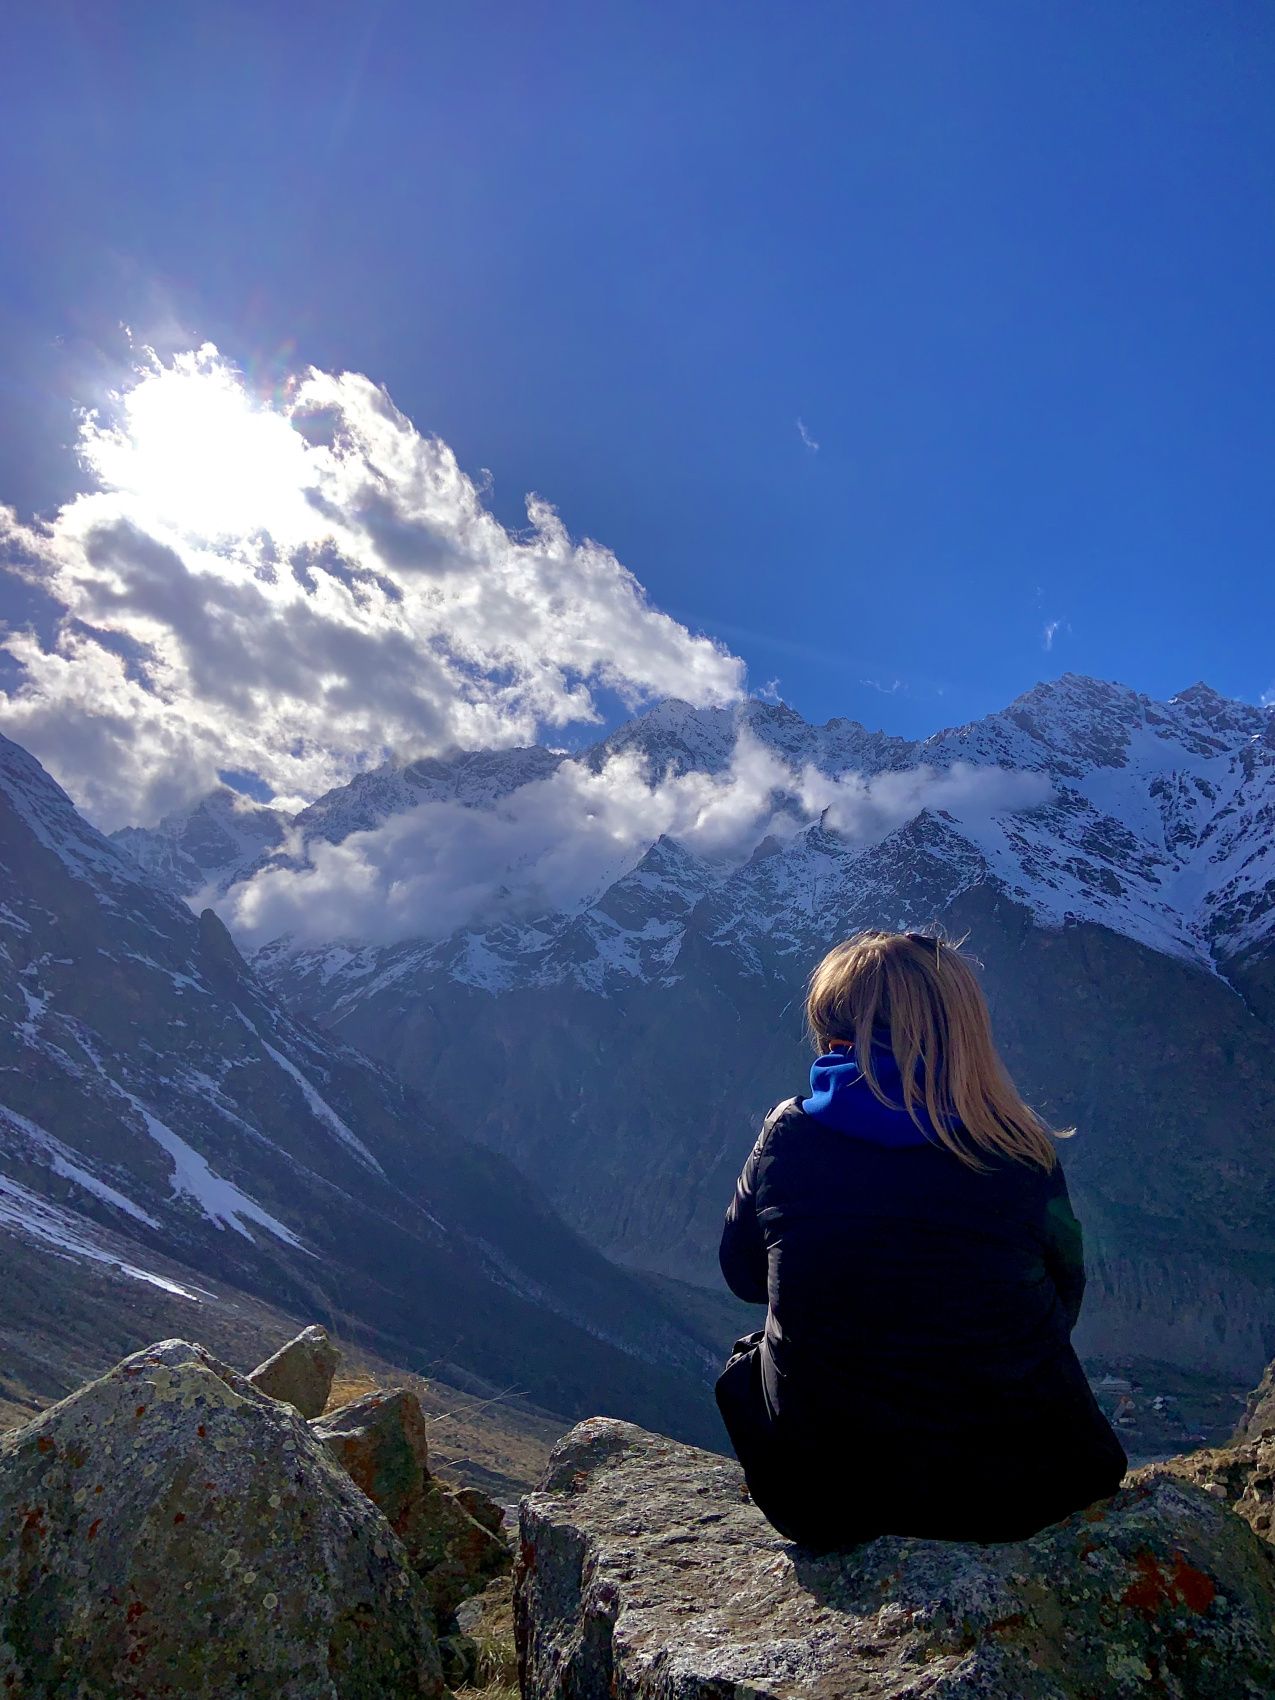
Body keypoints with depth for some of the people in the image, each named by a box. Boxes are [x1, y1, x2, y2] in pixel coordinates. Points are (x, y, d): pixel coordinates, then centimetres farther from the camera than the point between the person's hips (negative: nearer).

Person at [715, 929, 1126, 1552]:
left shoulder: (787, 1137, -13)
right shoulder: (1020, 1151, -13)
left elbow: (742, 1273, 4)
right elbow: (1064, 1298, 4)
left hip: (819, 1499, 0)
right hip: (1016, 1490, 1)